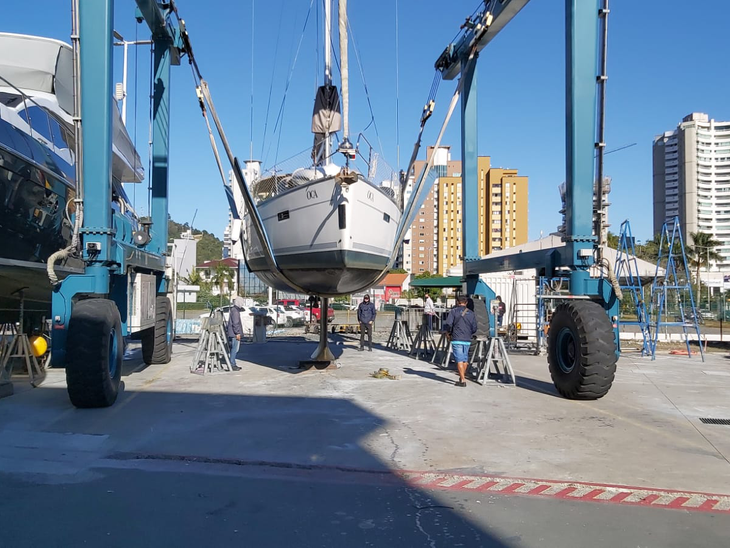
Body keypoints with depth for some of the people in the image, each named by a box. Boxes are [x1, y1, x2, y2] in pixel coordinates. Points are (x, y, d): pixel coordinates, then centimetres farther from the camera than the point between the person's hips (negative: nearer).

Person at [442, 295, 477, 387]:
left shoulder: (454, 311, -2)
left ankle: (463, 380, -10)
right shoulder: (471, 313, 10)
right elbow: (474, 329, 9)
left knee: (459, 360, -5)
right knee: (465, 359, 16)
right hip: (467, 340, 4)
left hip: (457, 339, -4)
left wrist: (448, 333, 6)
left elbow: (448, 324, -11)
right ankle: (462, 378, 27)